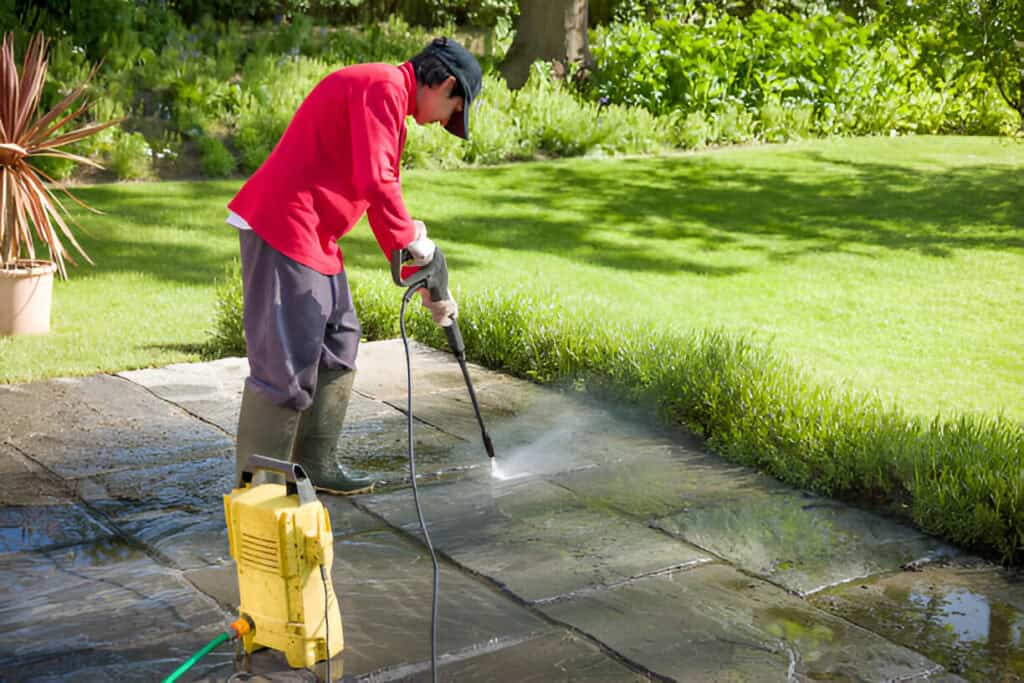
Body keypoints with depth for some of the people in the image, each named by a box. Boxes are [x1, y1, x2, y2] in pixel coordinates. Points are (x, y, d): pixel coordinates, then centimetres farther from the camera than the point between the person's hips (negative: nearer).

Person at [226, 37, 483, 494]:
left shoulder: (387, 98, 20)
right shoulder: (383, 87, -13)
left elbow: (384, 192, 24)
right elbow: (374, 183, -25)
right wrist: (411, 238, -8)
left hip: (313, 237, 11)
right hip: (281, 227, -11)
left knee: (338, 346, 18)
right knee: (285, 363, -9)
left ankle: (315, 465, 28)